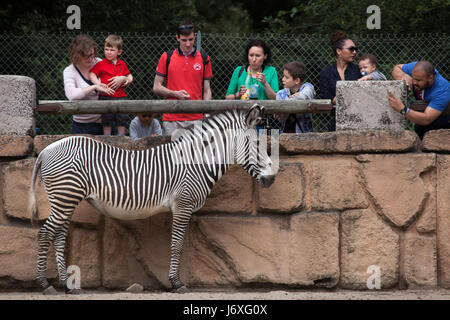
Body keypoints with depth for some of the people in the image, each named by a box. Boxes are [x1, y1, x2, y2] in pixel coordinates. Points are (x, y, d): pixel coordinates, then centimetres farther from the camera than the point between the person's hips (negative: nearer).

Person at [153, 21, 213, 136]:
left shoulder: (204, 59, 8)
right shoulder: (166, 57, 5)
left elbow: (207, 90, 10)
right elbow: (156, 87, 6)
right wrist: (176, 94, -11)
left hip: (196, 119, 0)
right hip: (171, 120, 0)